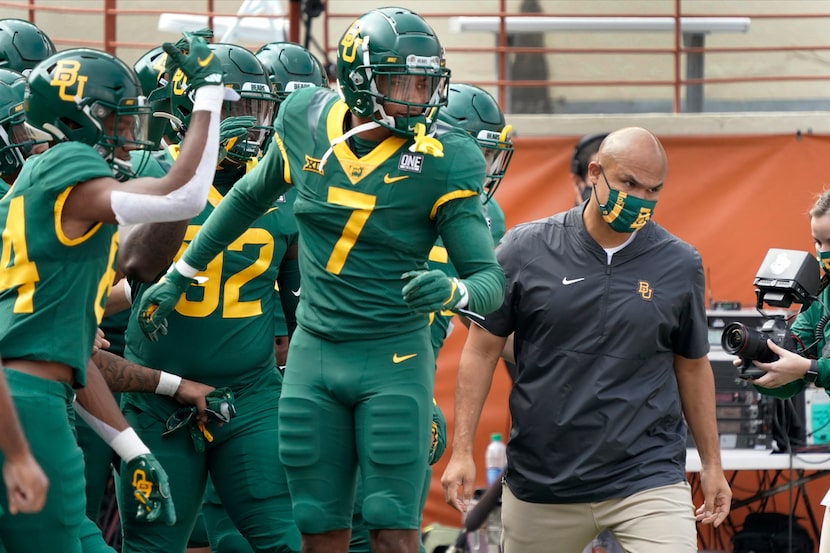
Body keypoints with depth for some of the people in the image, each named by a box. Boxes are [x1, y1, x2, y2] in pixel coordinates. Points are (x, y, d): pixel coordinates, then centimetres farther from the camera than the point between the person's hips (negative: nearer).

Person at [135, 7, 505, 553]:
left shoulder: (443, 163, -11)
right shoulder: (307, 123, 0)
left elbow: (491, 279, -12)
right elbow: (250, 198, 20)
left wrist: (453, 291, -35)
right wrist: (179, 276, 24)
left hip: (394, 361, -3)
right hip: (314, 357, 4)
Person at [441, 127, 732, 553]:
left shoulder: (679, 265, 3)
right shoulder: (525, 250, -1)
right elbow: (482, 349, 3)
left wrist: (712, 465, 17)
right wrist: (461, 450, -2)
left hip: (648, 478, 0)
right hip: (541, 482, 0)